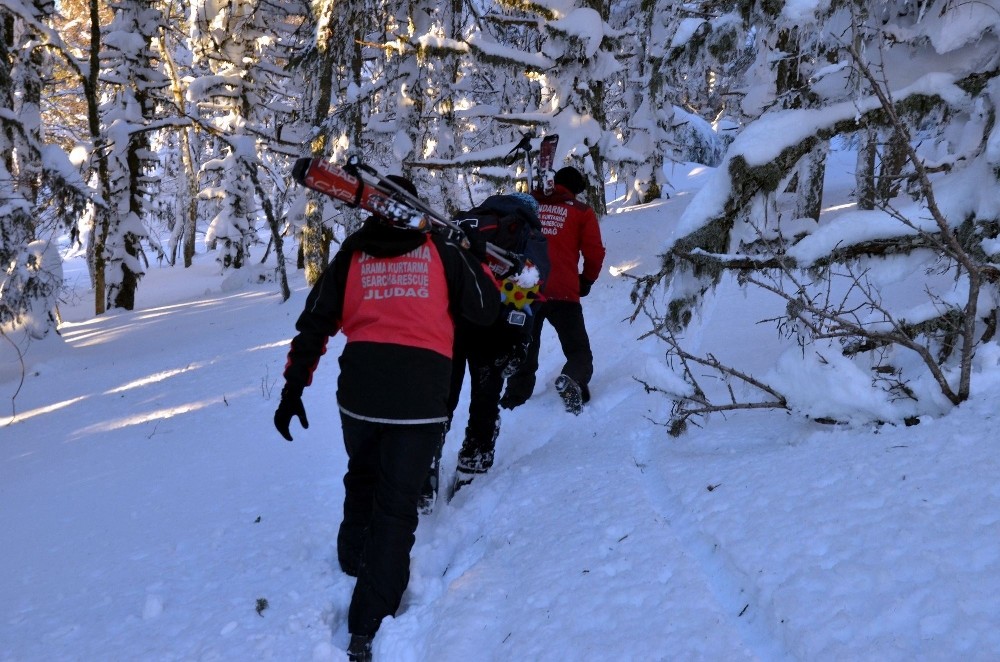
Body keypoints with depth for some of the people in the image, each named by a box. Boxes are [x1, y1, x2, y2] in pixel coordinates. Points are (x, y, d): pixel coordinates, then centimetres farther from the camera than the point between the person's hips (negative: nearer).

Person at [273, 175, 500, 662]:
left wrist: (293, 388, 12)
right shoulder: (440, 250, 8)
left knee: (362, 478, 29)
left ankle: (355, 557, 49)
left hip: (359, 391, 3)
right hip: (420, 394, -2)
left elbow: (314, 323, 10)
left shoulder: (352, 253, 14)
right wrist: (475, 262, 29)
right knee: (397, 503, 2)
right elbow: (485, 309, 11)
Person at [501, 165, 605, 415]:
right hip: (563, 294, -2)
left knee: (524, 350, 18)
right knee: (579, 351, 4)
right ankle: (572, 380, -26)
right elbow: (594, 253, 2)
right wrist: (586, 281, 19)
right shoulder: (581, 212, 6)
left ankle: (515, 394, 3)